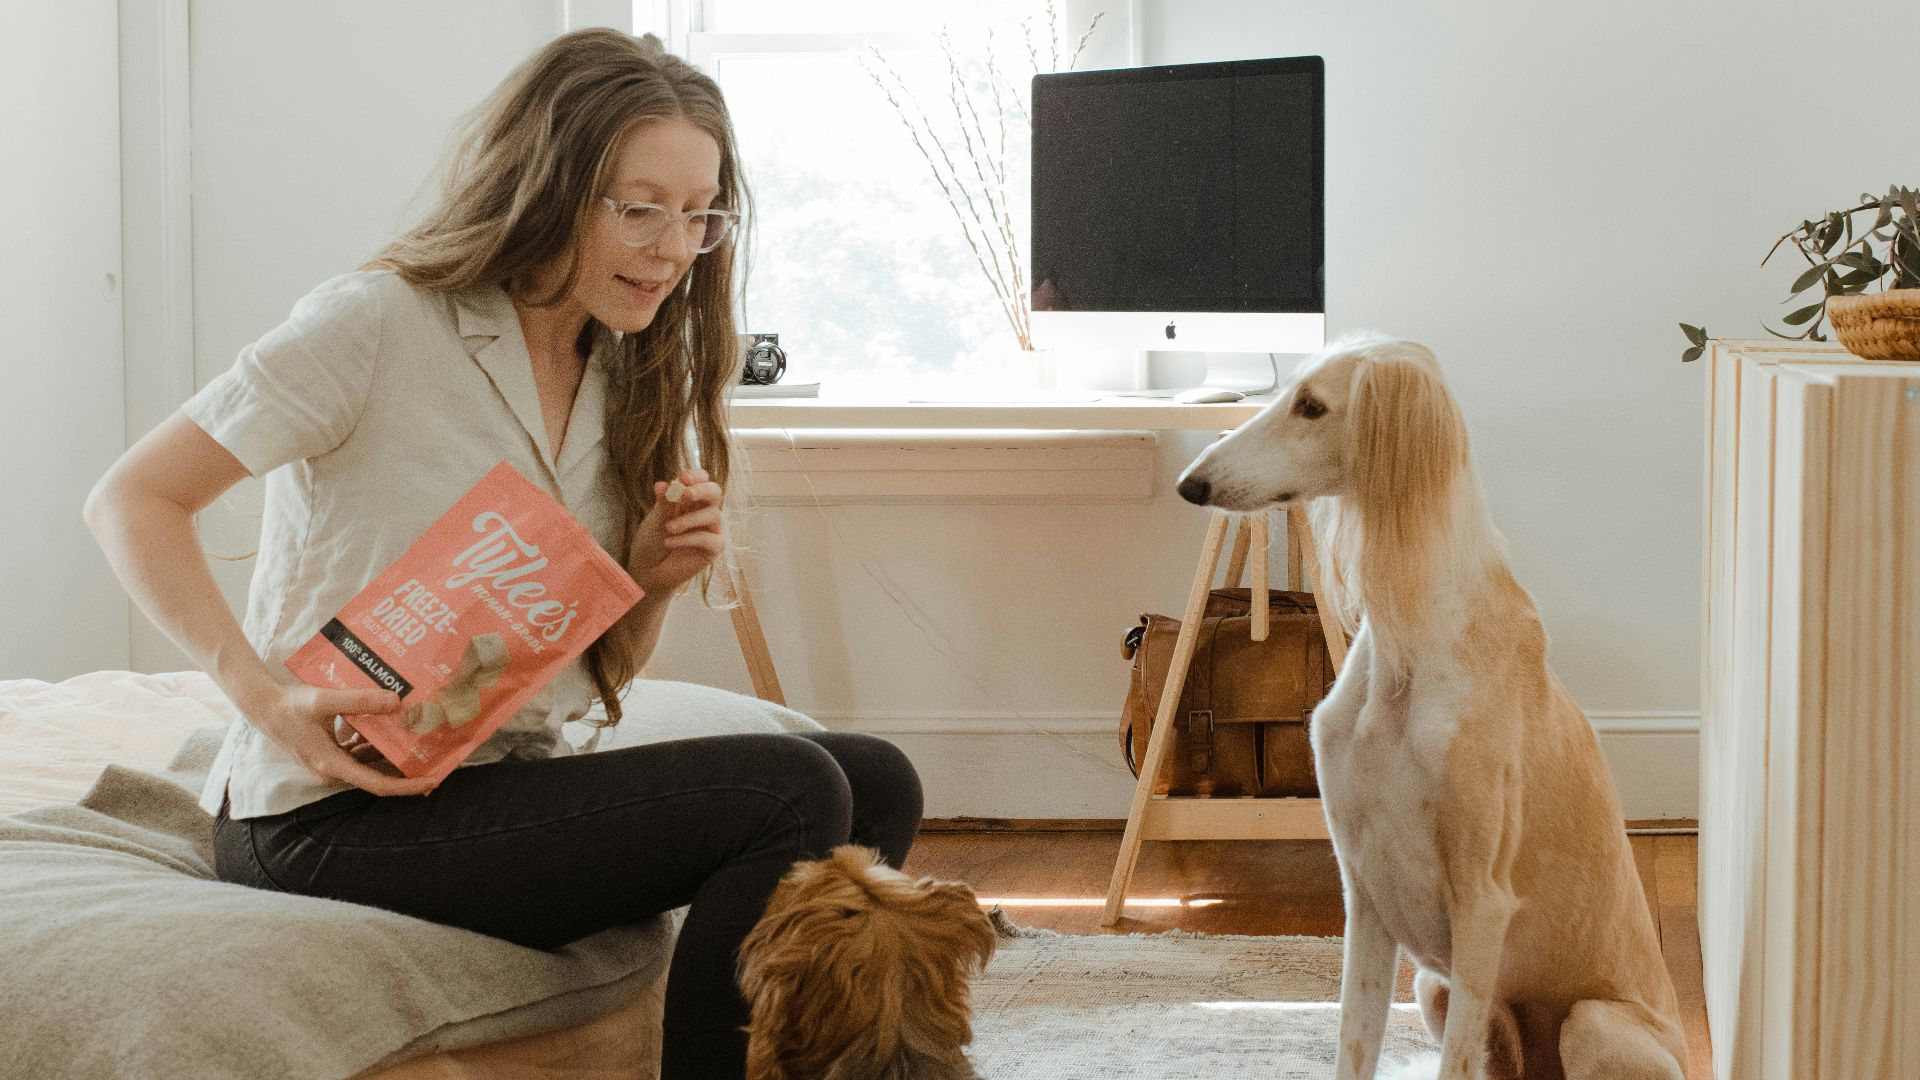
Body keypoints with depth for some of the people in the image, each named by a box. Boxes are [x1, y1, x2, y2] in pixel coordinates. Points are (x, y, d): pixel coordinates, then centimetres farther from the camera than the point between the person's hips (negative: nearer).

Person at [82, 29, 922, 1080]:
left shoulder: (622, 381, 12)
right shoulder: (378, 323, -11)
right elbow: (132, 501, -11)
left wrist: (654, 580, -5)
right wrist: (267, 697, -22)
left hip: (507, 781, 8)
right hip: (334, 820, -8)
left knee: (876, 783, 0)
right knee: (789, 794, -20)